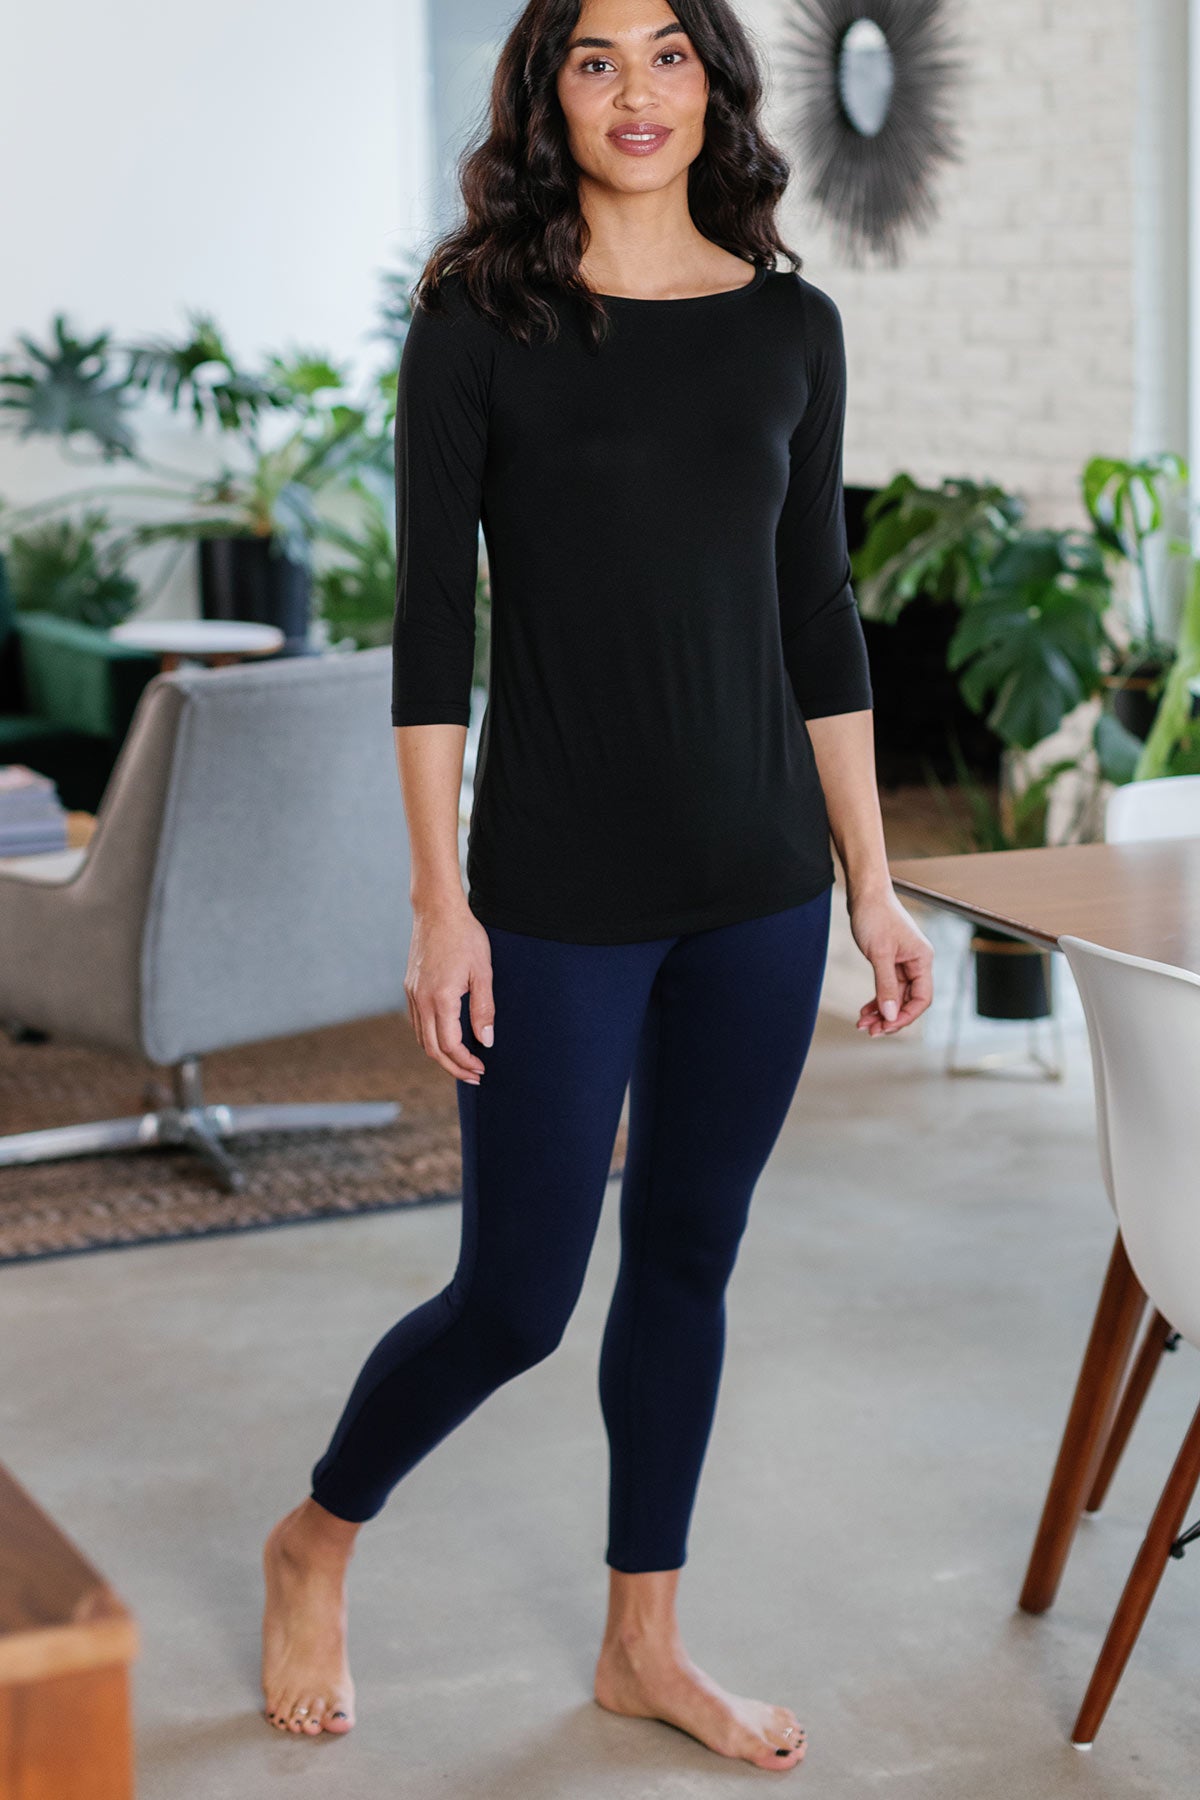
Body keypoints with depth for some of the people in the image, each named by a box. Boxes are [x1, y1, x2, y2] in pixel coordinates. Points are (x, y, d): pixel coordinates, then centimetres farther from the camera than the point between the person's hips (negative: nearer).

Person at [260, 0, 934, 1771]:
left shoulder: (790, 328, 6)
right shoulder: (478, 329, -5)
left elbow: (820, 615, 9)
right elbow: (432, 628, -7)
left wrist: (873, 882, 8)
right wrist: (440, 902, -12)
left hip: (759, 881, 4)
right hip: (560, 890, -4)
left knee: (687, 1260, 13)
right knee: (516, 1298, 2)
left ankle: (646, 1641, 30)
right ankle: (317, 1543, 29)